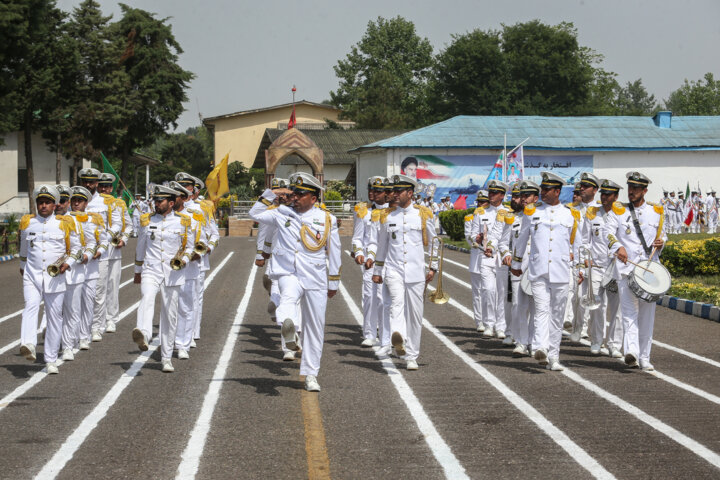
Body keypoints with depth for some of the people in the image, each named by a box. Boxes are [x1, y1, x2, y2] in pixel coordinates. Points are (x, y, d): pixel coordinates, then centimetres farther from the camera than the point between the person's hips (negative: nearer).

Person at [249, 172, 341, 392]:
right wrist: (271, 195, 1)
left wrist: (333, 283, 11)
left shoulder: (327, 219, 3)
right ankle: (287, 326, -63)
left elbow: (333, 253, 9)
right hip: (288, 274, 0)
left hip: (316, 278, 0)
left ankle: (310, 374, 13)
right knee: (288, 295, -37)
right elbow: (255, 214, 8)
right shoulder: (283, 213, 6)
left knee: (315, 326, 3)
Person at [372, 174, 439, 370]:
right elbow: (382, 245, 16)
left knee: (415, 314, 3)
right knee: (397, 301, -27)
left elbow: (433, 242, 13)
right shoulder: (387, 216, 8)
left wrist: (433, 267, 9)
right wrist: (377, 271, 17)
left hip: (416, 271, 0)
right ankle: (398, 338, -50)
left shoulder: (424, 214, 4)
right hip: (393, 270, 0)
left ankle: (411, 356, 14)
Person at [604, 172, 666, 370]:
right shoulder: (618, 211, 5)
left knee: (647, 313, 6)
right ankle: (631, 352, -28)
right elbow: (608, 232, -9)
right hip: (626, 268, -3)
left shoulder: (656, 212, 13)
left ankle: (644, 357, 15)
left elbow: (662, 235, 22)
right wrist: (617, 247, -29)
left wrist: (661, 242, -3)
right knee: (629, 311, -14)